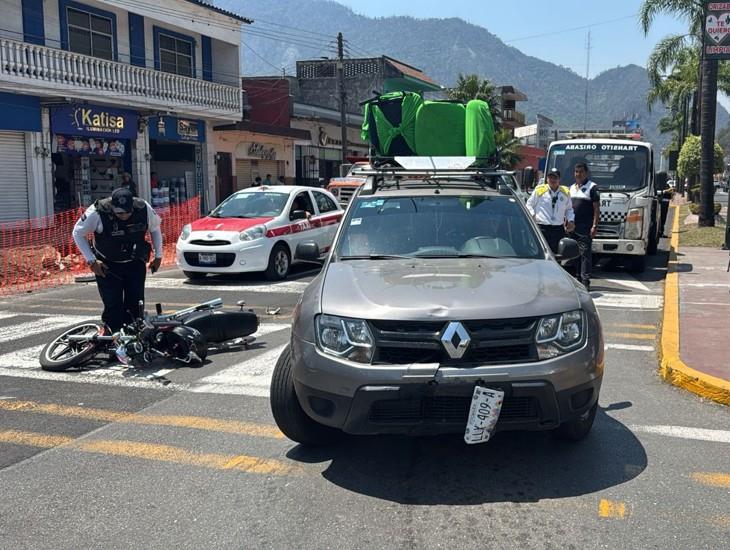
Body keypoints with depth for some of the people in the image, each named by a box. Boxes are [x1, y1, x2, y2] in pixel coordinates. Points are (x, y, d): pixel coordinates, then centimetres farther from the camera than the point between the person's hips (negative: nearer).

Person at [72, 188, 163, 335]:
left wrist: (158, 256, 4)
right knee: (113, 308, -8)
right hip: (107, 266, -2)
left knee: (136, 306, 2)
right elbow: (78, 233, -7)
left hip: (135, 264, 2)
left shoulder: (144, 209, -18)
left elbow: (155, 229, 4)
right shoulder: (97, 212, -23)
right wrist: (91, 260, -12)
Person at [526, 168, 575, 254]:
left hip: (559, 229, 3)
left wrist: (570, 220, 9)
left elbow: (569, 209, 25)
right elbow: (529, 204, 11)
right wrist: (532, 215, -5)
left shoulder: (565, 192, 13)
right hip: (542, 228, -3)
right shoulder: (539, 190, 3)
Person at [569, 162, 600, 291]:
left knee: (585, 254, -8)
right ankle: (577, 279, 18)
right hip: (572, 227, 7)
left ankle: (585, 281, -8)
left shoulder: (592, 187, -3)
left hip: (585, 227, -6)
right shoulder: (572, 188, 18)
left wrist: (594, 226, -14)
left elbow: (596, 209, -7)